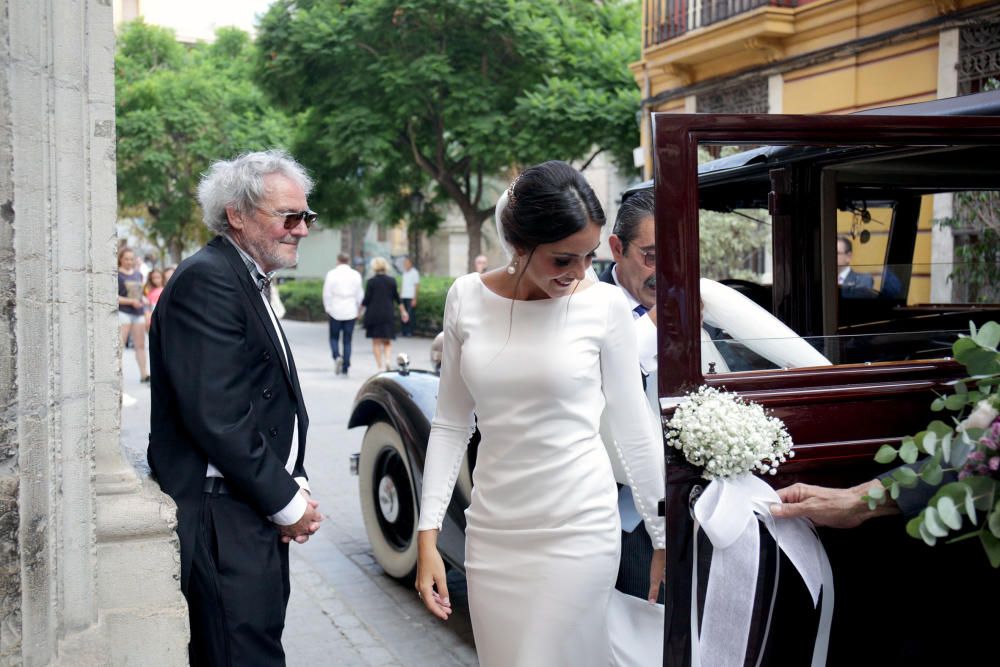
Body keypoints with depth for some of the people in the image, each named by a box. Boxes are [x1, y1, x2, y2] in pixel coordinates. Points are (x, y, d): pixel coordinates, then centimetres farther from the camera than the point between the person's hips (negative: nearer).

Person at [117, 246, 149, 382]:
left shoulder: (138, 274, 13)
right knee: (120, 344, -8)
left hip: (138, 312, 6)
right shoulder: (117, 275, -7)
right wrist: (131, 301, -19)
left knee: (140, 345, 9)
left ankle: (144, 374, 15)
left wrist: (143, 300, 4)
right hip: (123, 312, -6)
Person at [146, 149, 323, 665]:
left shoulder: (249, 282, 16)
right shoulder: (205, 280, -15)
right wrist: (287, 502, -13)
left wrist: (294, 483, 5)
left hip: (254, 517, 10)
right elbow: (216, 416, -22)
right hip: (222, 521, -10)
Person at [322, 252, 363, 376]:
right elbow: (360, 295, 4)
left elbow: (327, 294, -3)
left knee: (334, 337, 12)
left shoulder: (331, 274, -4)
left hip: (335, 311, -1)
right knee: (347, 340, 6)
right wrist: (358, 310, 15)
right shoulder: (356, 275, 1)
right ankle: (345, 369, 6)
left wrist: (327, 310, 8)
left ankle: (337, 357, -14)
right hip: (351, 312, 1)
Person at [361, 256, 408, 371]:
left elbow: (366, 299, -7)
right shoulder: (391, 281, 1)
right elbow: (397, 298, 9)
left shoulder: (371, 281, -7)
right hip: (388, 315, 2)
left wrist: (361, 311, 5)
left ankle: (380, 366, 4)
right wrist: (403, 311, 21)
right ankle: (388, 360, -16)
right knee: (387, 342, 9)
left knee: (376, 342, 7)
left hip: (373, 314, -2)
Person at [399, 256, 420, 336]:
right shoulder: (404, 273, 17)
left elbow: (417, 286, -7)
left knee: (409, 315, -7)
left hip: (411, 297, -6)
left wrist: (414, 299, -13)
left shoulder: (414, 272, -4)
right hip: (403, 297, 6)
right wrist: (400, 295, 13)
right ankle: (404, 332, 9)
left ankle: (410, 332, -3)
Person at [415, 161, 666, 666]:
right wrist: (427, 534, 0)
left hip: (576, 530, -3)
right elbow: (451, 425, 3)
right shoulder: (467, 298, -2)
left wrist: (663, 538, 3)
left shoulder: (604, 304, -8)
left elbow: (634, 430, -1)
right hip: (491, 530, 3)